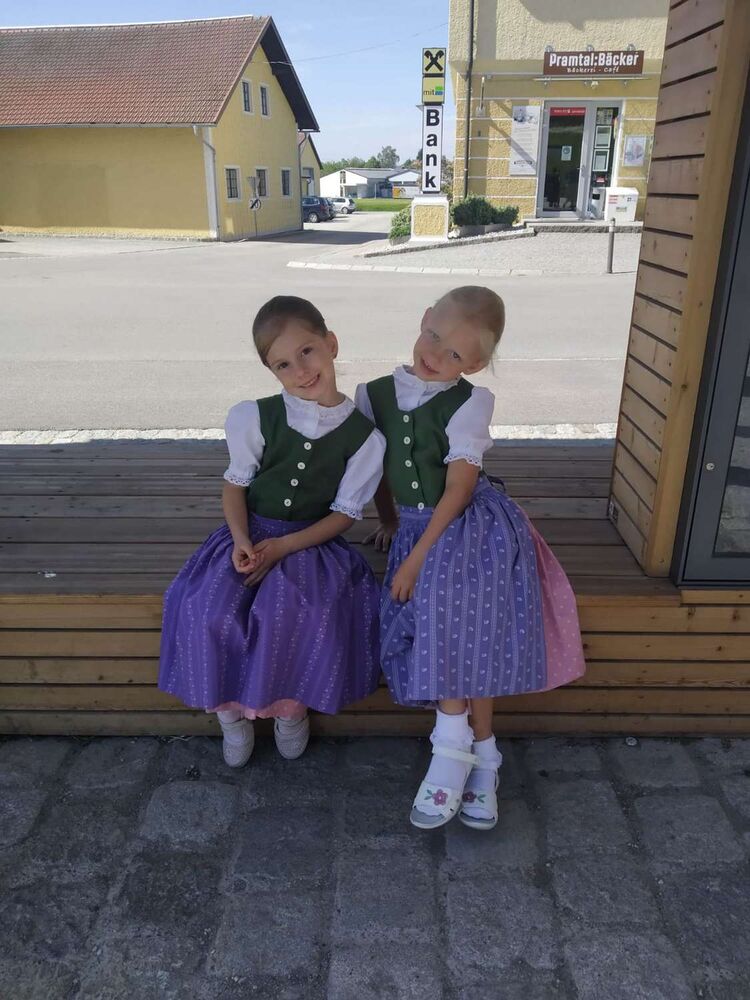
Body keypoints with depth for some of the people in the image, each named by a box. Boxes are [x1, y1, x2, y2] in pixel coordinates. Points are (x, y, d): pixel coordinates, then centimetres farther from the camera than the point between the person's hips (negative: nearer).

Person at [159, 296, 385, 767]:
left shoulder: (364, 437, -8)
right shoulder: (254, 418, -4)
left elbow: (345, 512, -6)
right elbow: (236, 484, 4)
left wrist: (283, 547, -17)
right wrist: (242, 542, -15)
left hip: (313, 541, -1)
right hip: (249, 535, 2)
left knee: (289, 612, -32)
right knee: (207, 611, -24)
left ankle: (291, 704, -2)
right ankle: (230, 709, 2)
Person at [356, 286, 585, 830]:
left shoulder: (469, 402, -9)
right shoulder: (374, 395, 3)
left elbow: (458, 487, -14)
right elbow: (374, 467, 18)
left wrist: (418, 555, -17)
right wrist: (389, 523, 23)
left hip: (469, 527, -4)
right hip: (415, 527, 4)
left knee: (454, 625, -24)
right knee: (460, 640, -4)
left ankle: (452, 750, -9)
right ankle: (482, 758, 7)